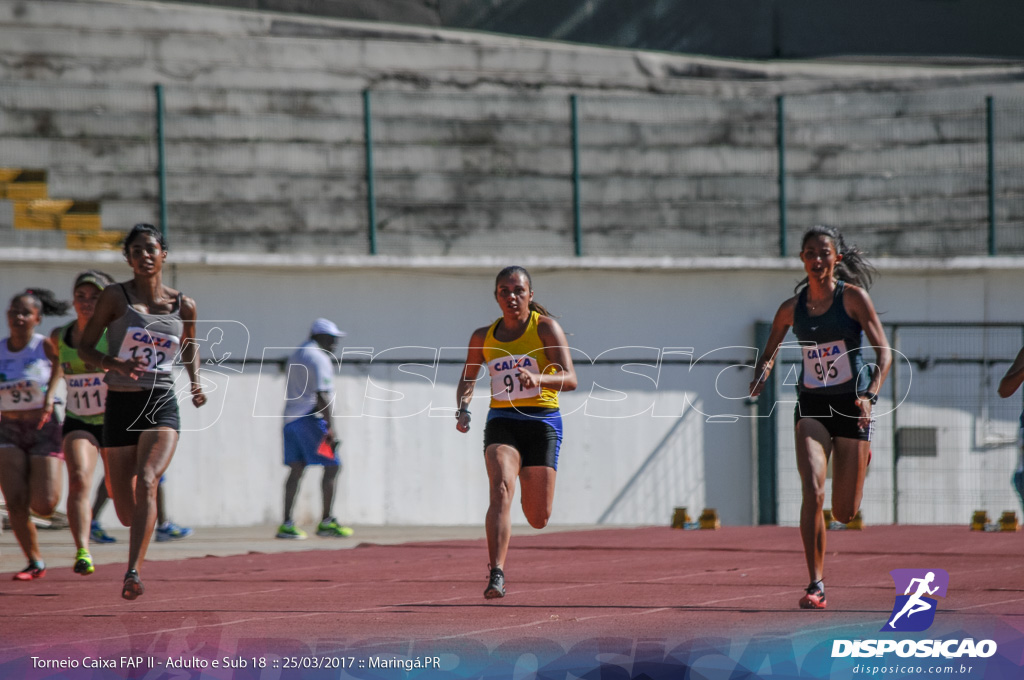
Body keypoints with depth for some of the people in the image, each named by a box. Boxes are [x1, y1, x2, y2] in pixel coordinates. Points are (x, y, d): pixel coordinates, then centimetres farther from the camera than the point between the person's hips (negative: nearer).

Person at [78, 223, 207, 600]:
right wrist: (114, 363, -21)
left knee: (147, 480, -27)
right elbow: (84, 347, -1)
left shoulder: (183, 306, 5)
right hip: (120, 405, 0)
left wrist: (196, 382, 7)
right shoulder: (115, 297, -2)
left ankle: (133, 571, -31)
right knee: (126, 513, 5)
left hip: (162, 404, 0)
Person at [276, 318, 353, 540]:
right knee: (332, 466, -4)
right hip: (311, 419, -9)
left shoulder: (295, 356, 20)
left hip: (290, 419, 9)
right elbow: (322, 396, -17)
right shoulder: (319, 358, -9)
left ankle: (287, 524, -1)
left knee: (296, 469, 6)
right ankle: (326, 522, -6)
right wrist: (330, 428, -19)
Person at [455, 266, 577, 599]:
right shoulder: (483, 337, 6)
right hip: (501, 422, 2)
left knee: (538, 519, 3)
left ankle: (530, 482, 42)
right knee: (501, 490, -26)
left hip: (541, 423, -1)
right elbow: (467, 380, 20)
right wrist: (463, 406, -2)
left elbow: (570, 379, -14)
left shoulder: (546, 327, -5)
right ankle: (496, 575, -33)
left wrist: (538, 378, -34)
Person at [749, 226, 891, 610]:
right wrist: (761, 375, -7)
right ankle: (816, 585, -17)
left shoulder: (853, 297, -6)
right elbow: (769, 354, 17)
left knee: (844, 513, 4)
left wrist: (870, 396, -23)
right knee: (813, 492, -21)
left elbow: (884, 351, -8)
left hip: (851, 406, -2)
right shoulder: (792, 308, 4)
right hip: (811, 406, 2)